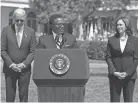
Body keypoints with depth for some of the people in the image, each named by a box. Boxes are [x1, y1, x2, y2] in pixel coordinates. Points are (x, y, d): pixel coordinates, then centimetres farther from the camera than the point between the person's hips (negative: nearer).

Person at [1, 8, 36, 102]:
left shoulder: (30, 32, 2)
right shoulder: (6, 30, 0)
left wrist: (24, 64, -12)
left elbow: (33, 52, 0)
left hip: (25, 69, 1)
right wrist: (11, 64, -12)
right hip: (9, 69, 0)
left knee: (23, 96, 4)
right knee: (10, 96, 2)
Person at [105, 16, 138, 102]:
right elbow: (108, 57, 2)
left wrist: (127, 73, -12)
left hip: (129, 76, -1)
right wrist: (114, 72, -11)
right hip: (114, 76, 1)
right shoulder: (112, 40, 6)